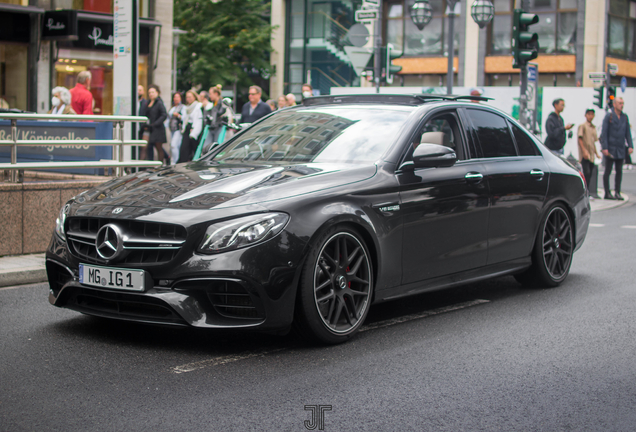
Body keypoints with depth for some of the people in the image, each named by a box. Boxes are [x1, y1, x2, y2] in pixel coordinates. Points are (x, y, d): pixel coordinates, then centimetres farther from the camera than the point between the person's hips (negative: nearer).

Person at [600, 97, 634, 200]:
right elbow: (604, 133, -9)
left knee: (619, 171, 6)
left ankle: (617, 193, 12)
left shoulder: (625, 117, 9)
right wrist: (604, 148, -15)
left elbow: (627, 132, 12)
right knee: (608, 171, 1)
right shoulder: (609, 116, -6)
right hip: (610, 149, -5)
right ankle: (607, 193, 6)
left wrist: (630, 145, 1)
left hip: (620, 149, 5)